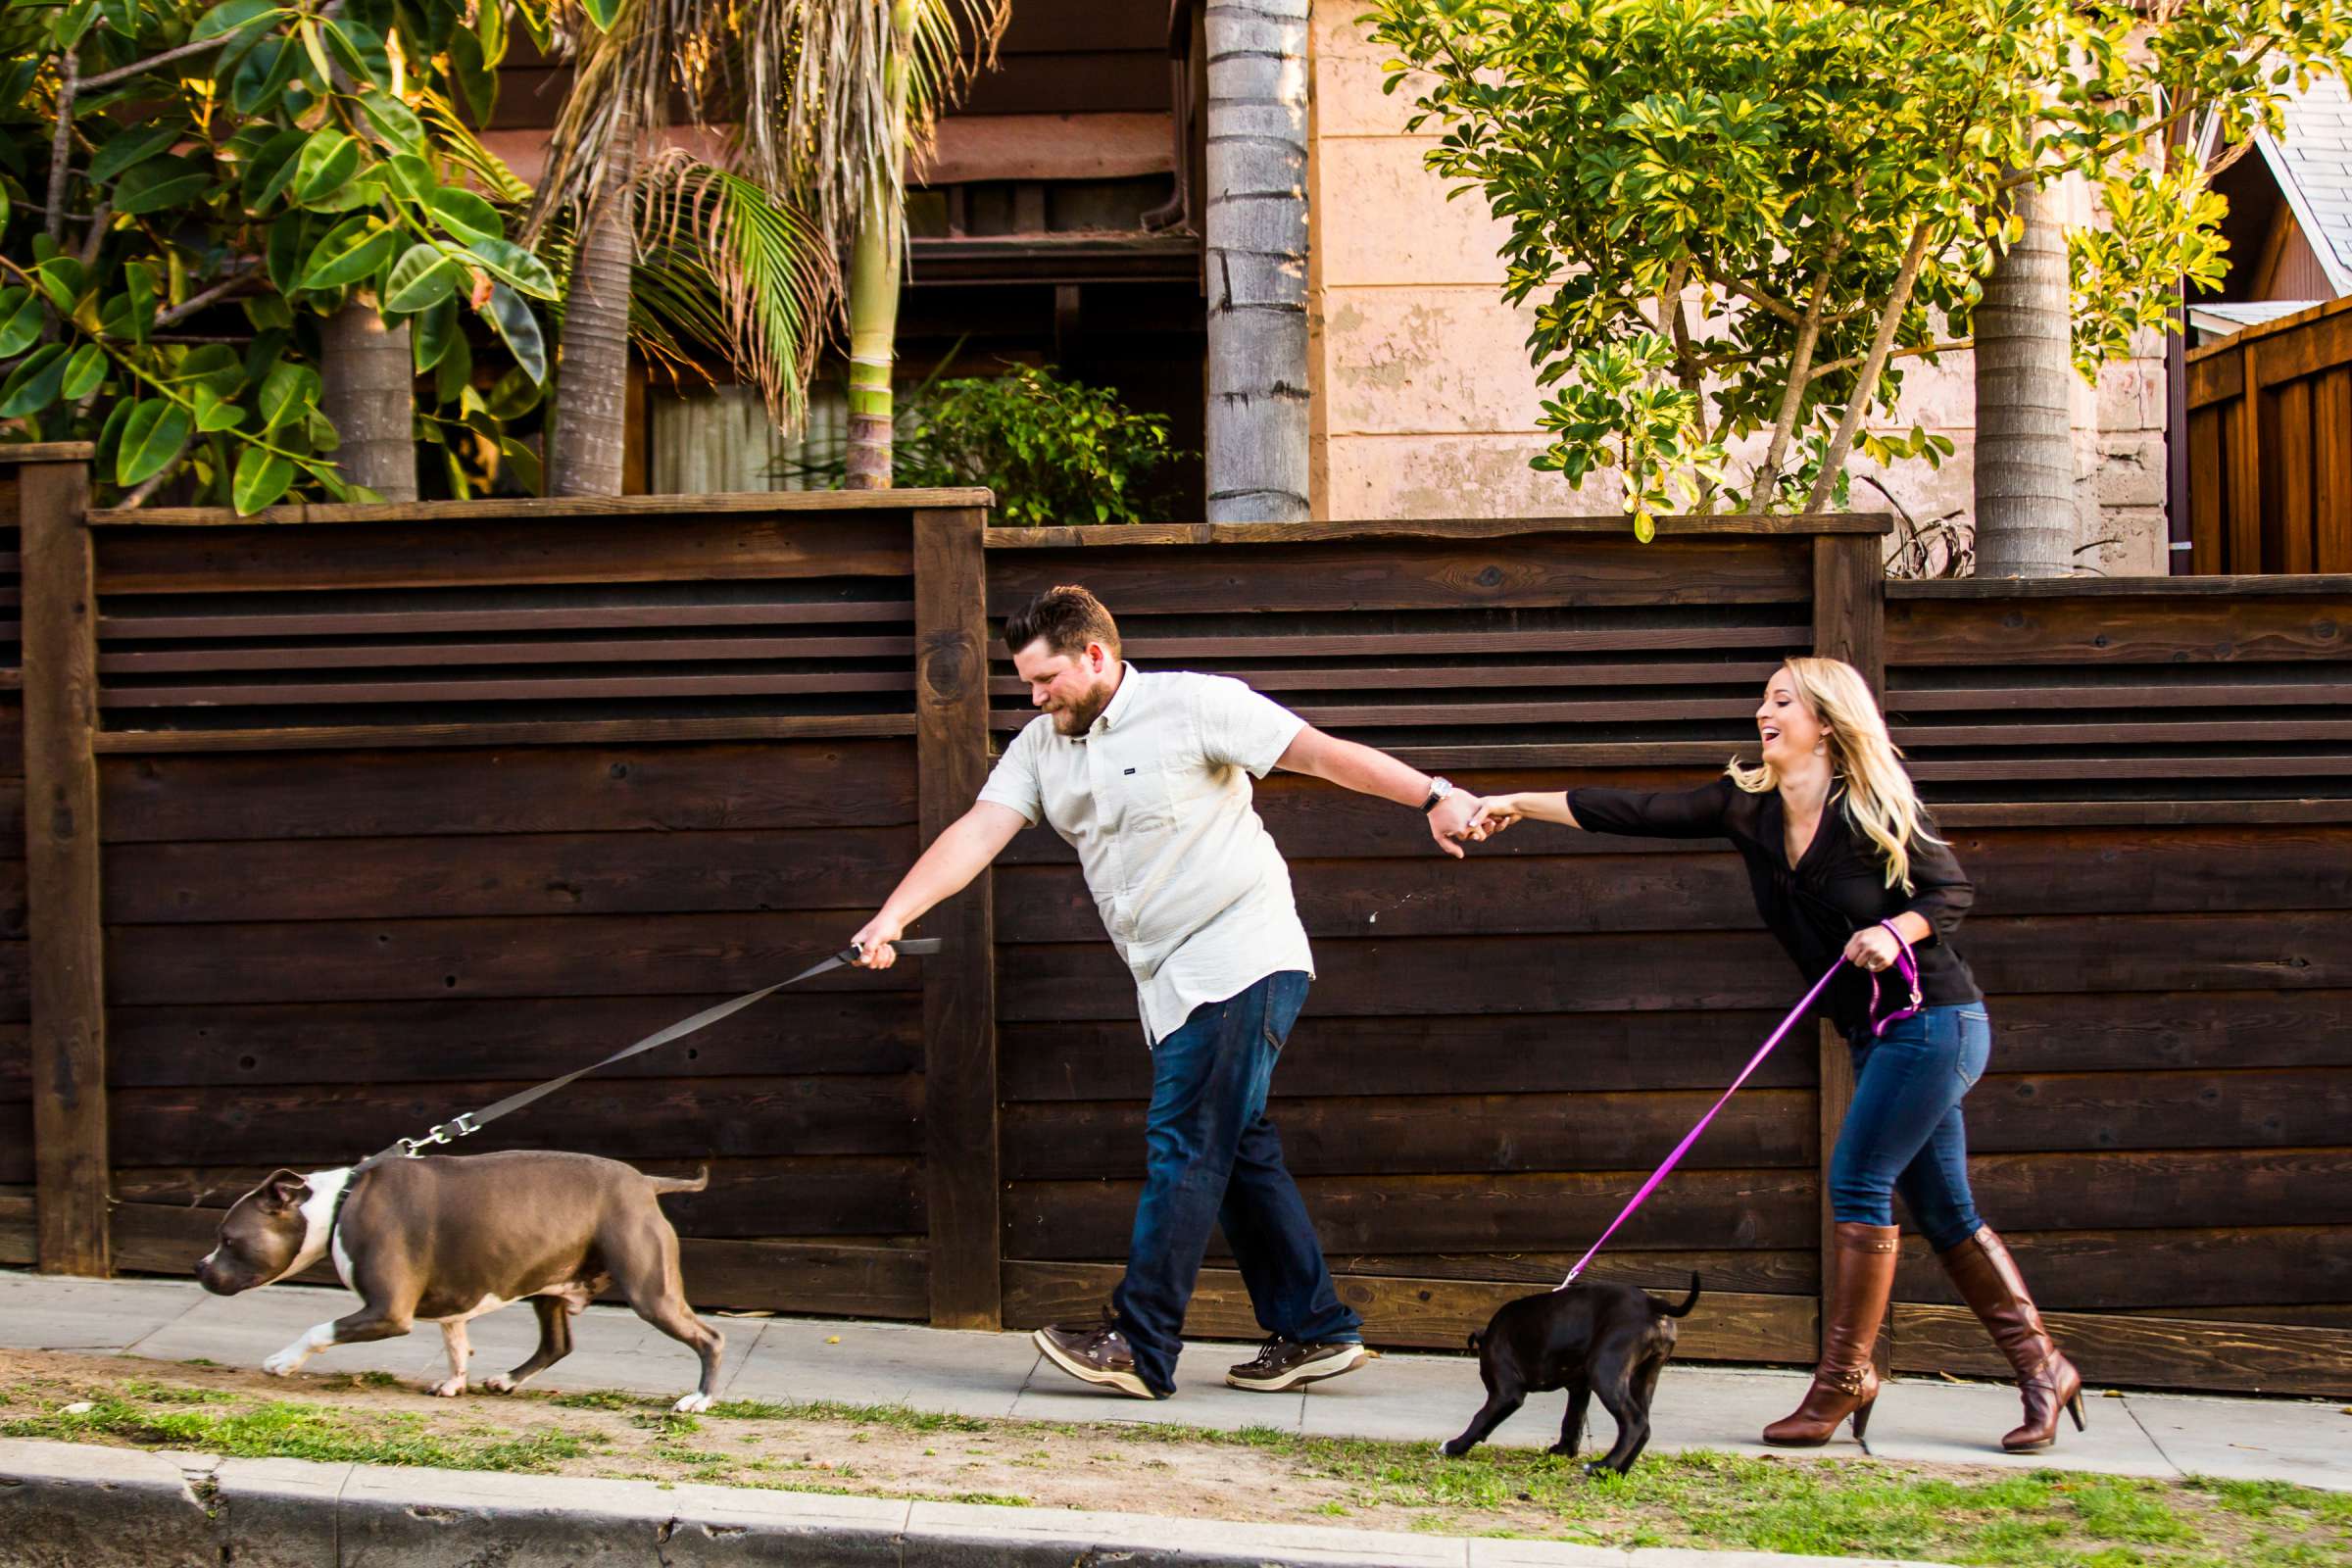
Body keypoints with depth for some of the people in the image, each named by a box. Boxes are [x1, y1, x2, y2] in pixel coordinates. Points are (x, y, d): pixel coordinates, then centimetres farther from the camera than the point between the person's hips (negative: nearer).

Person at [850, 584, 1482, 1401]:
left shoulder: (1192, 705, -8)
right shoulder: (1041, 747, 11)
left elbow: (1323, 752, -10)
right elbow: (978, 832, 1)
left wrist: (1435, 797, -18)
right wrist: (892, 917, -12)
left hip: (1242, 961, -8)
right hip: (1172, 983, 8)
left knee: (1184, 1146, -11)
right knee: (1238, 1151, 9)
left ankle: (1141, 1346, -10)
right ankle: (1314, 1331, 16)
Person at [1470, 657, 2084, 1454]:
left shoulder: (1877, 806, -13)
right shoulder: (1747, 805, 4)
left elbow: (1953, 891, -6)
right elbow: (1639, 813, -1)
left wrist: (1895, 930, -25)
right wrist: (1520, 804, -6)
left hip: (1933, 1019, -7)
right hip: (1877, 1032, 7)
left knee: (1857, 1182, -11)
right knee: (1944, 1210, 9)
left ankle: (1842, 1378, -4)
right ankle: (2041, 1367, 17)